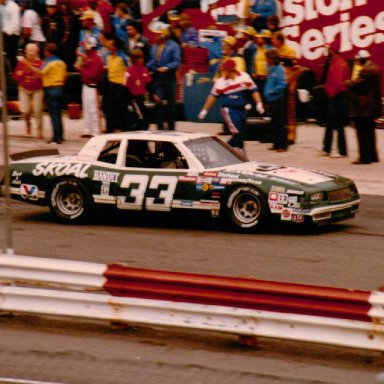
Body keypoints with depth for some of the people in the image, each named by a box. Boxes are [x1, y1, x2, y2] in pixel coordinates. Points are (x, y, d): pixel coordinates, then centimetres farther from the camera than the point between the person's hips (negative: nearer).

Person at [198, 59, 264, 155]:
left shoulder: (244, 77, -2)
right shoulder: (221, 81, -5)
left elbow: (254, 90, 1)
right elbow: (213, 96, 0)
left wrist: (259, 104, -7)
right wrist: (204, 111, 1)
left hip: (242, 110, 4)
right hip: (229, 110, -4)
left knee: (241, 134, 9)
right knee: (237, 134, -13)